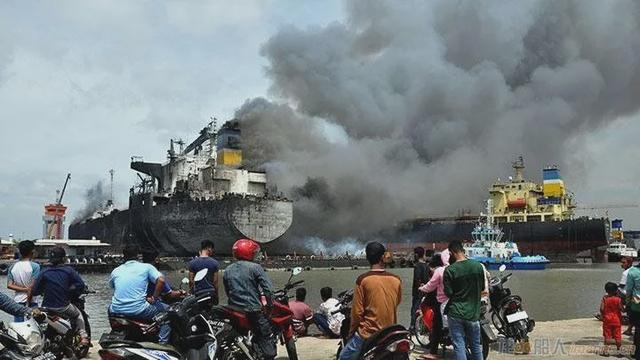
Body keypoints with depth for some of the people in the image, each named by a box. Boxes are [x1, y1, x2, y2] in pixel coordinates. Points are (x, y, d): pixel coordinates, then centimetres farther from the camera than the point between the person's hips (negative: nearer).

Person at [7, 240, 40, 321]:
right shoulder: (34, 266, -12)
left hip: (18, 300, 4)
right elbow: (33, 287, -16)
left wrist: (24, 289, -5)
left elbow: (9, 285, -3)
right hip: (31, 301, -4)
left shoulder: (12, 267, 3)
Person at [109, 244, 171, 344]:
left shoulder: (115, 271, 13)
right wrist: (154, 298, 0)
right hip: (139, 310, -4)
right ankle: (163, 343, 2)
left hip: (117, 312, 4)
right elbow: (161, 280, -10)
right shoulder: (146, 267, 3)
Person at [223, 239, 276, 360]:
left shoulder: (227, 271, 9)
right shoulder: (255, 268, -8)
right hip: (253, 310, -6)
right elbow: (268, 288, -14)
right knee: (267, 338, 1)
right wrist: (270, 305, -3)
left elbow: (227, 292, 14)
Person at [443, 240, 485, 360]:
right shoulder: (478, 266, -3)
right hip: (473, 313, 3)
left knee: (459, 346, 2)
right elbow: (482, 287, 8)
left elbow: (448, 293, -9)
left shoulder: (449, 270, -12)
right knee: (476, 346, 16)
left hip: (456, 313, -3)